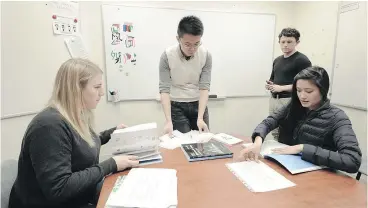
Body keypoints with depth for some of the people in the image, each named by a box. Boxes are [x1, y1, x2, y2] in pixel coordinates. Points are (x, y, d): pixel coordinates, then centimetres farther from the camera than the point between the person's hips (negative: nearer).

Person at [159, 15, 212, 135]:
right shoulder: (167, 56, -16)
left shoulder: (206, 56, -12)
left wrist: (200, 118, -25)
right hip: (176, 106, -2)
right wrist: (169, 121, -27)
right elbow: (164, 89, -18)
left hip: (199, 104, 2)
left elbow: (204, 87, -14)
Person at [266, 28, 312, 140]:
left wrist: (282, 88, -18)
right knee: (275, 134, 11)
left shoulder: (302, 60, -7)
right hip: (274, 100, 7)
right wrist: (269, 85, 3)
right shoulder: (277, 60, 16)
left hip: (289, 101, -7)